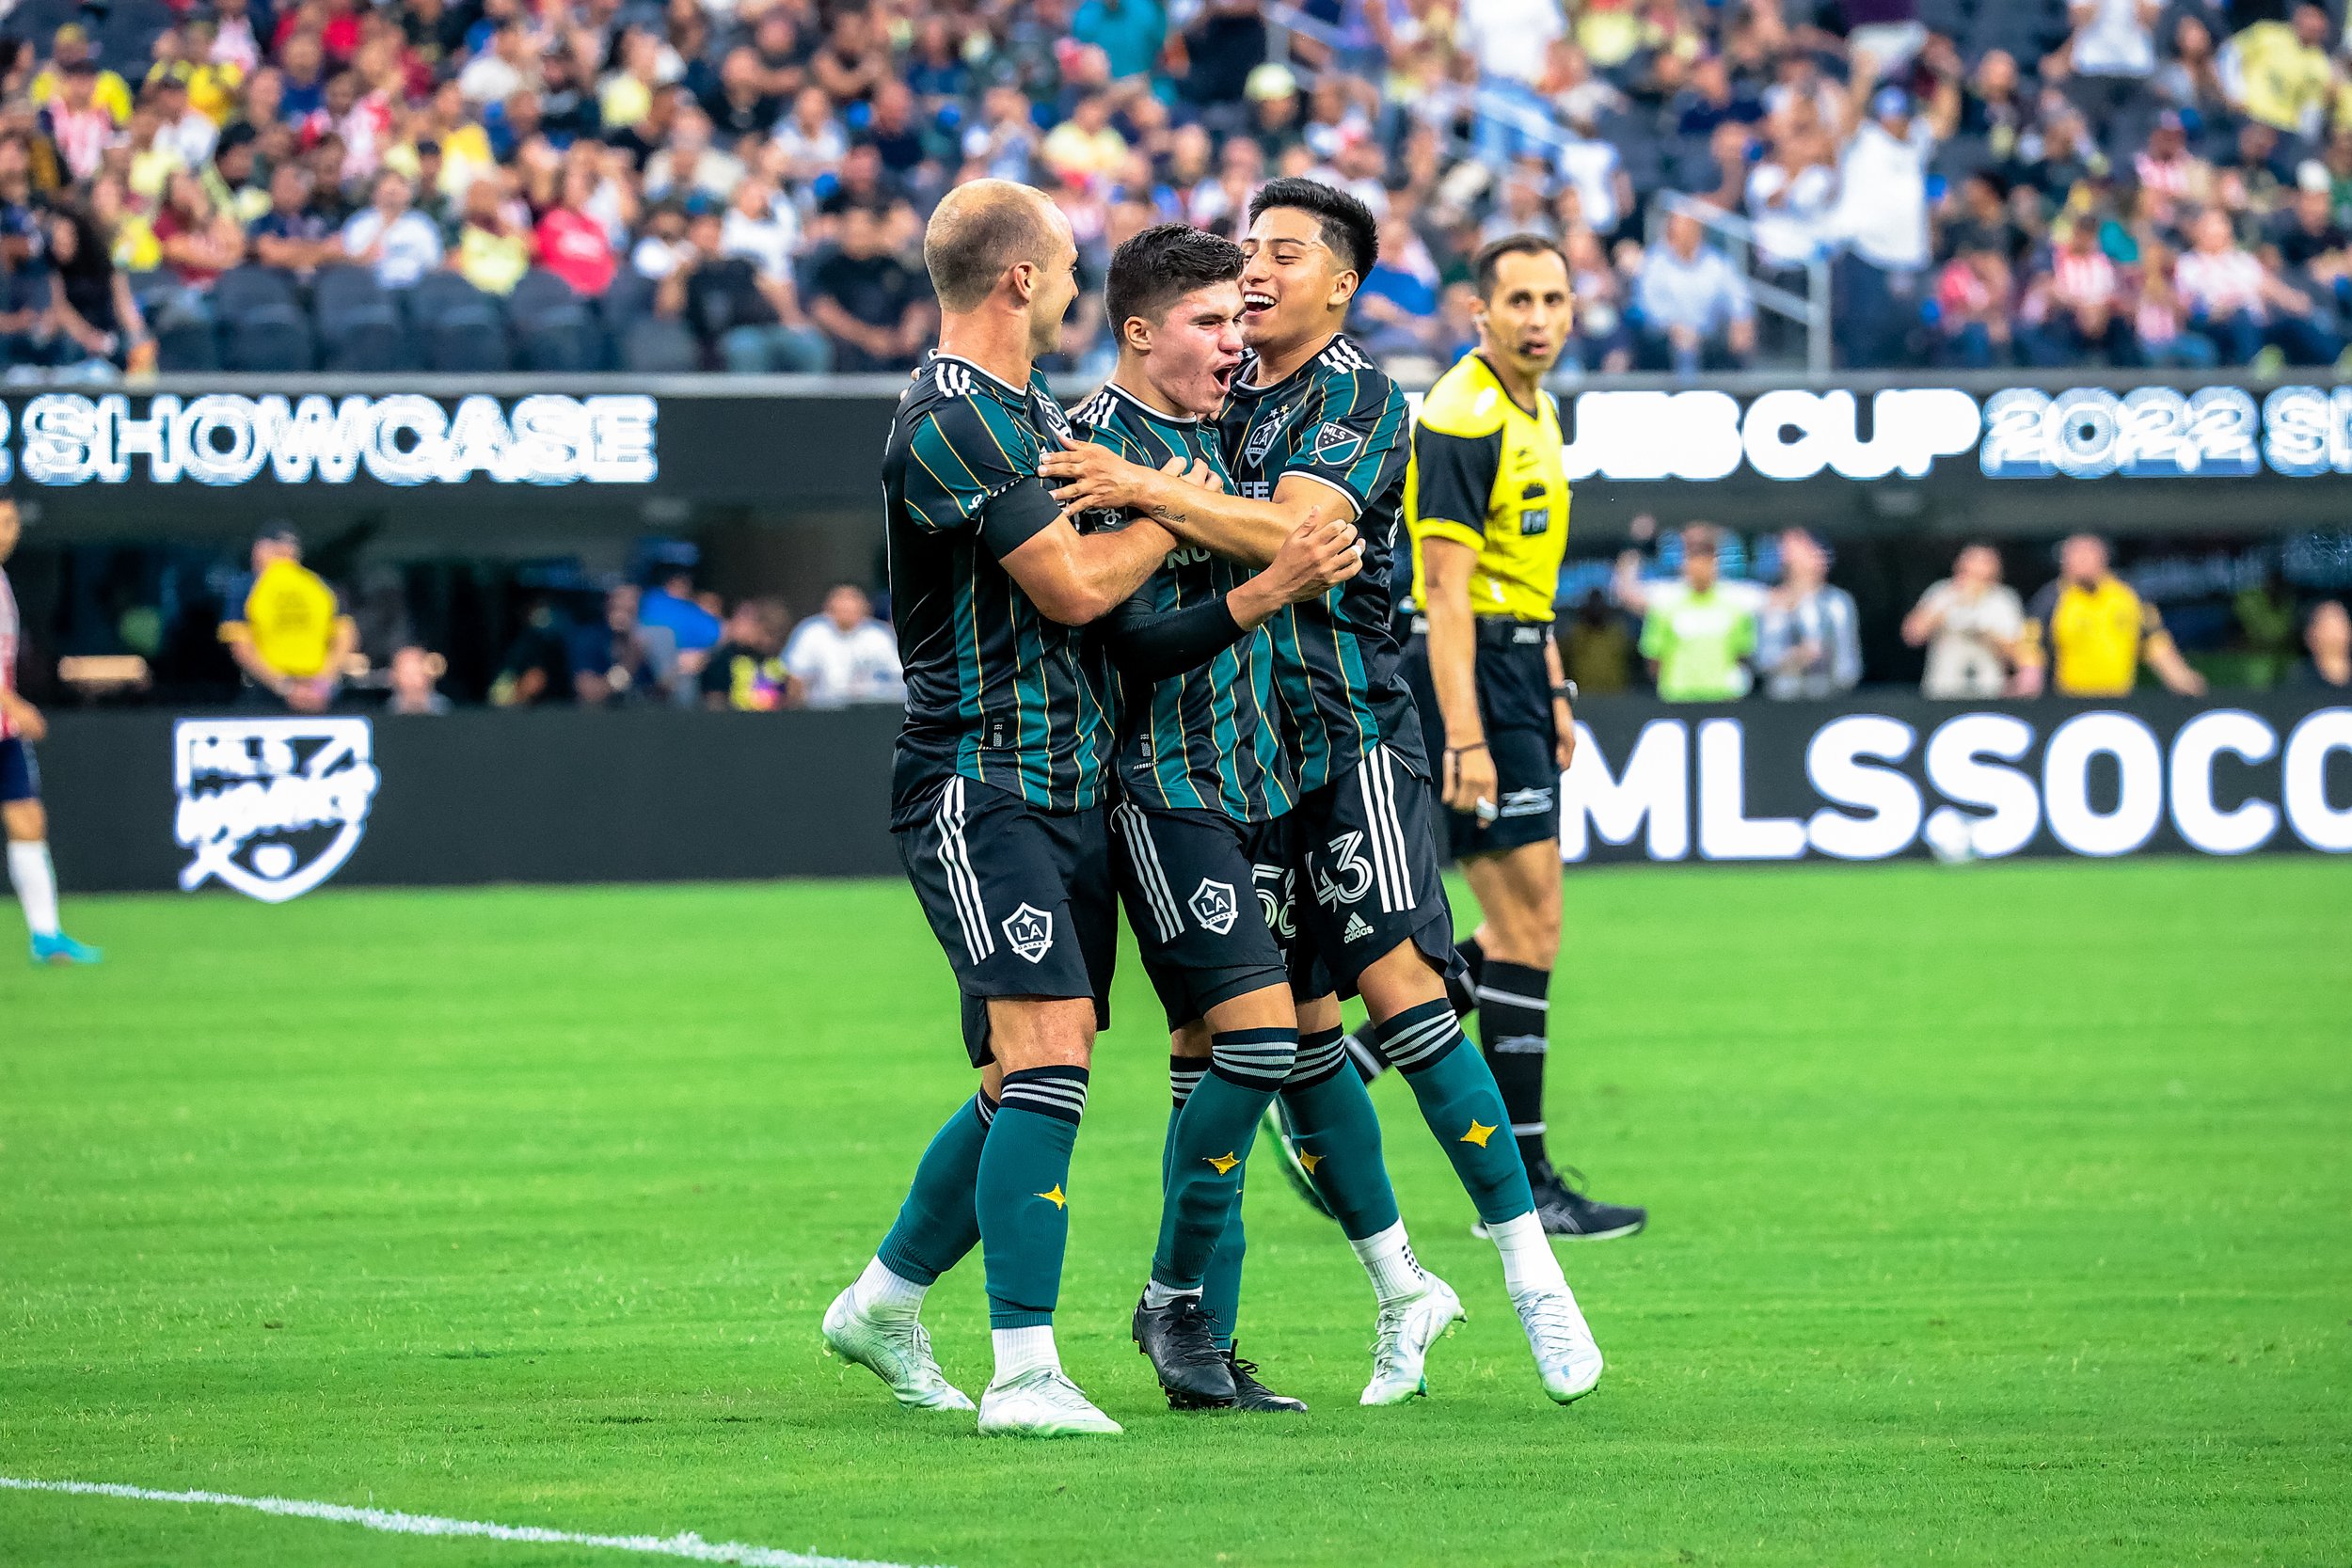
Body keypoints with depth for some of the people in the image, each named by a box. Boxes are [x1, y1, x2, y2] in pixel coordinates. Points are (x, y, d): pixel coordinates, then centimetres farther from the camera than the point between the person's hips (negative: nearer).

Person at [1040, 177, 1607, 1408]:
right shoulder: (1225, 396, 14)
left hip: (1351, 730, -6)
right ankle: (1400, 1292, 16)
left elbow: (1290, 532, -23)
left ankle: (1531, 1269, -11)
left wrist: (1148, 489, -31)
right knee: (1293, 1029, 4)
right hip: (1240, 745, 6)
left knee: (1399, 993, -18)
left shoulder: (1362, 402, -6)